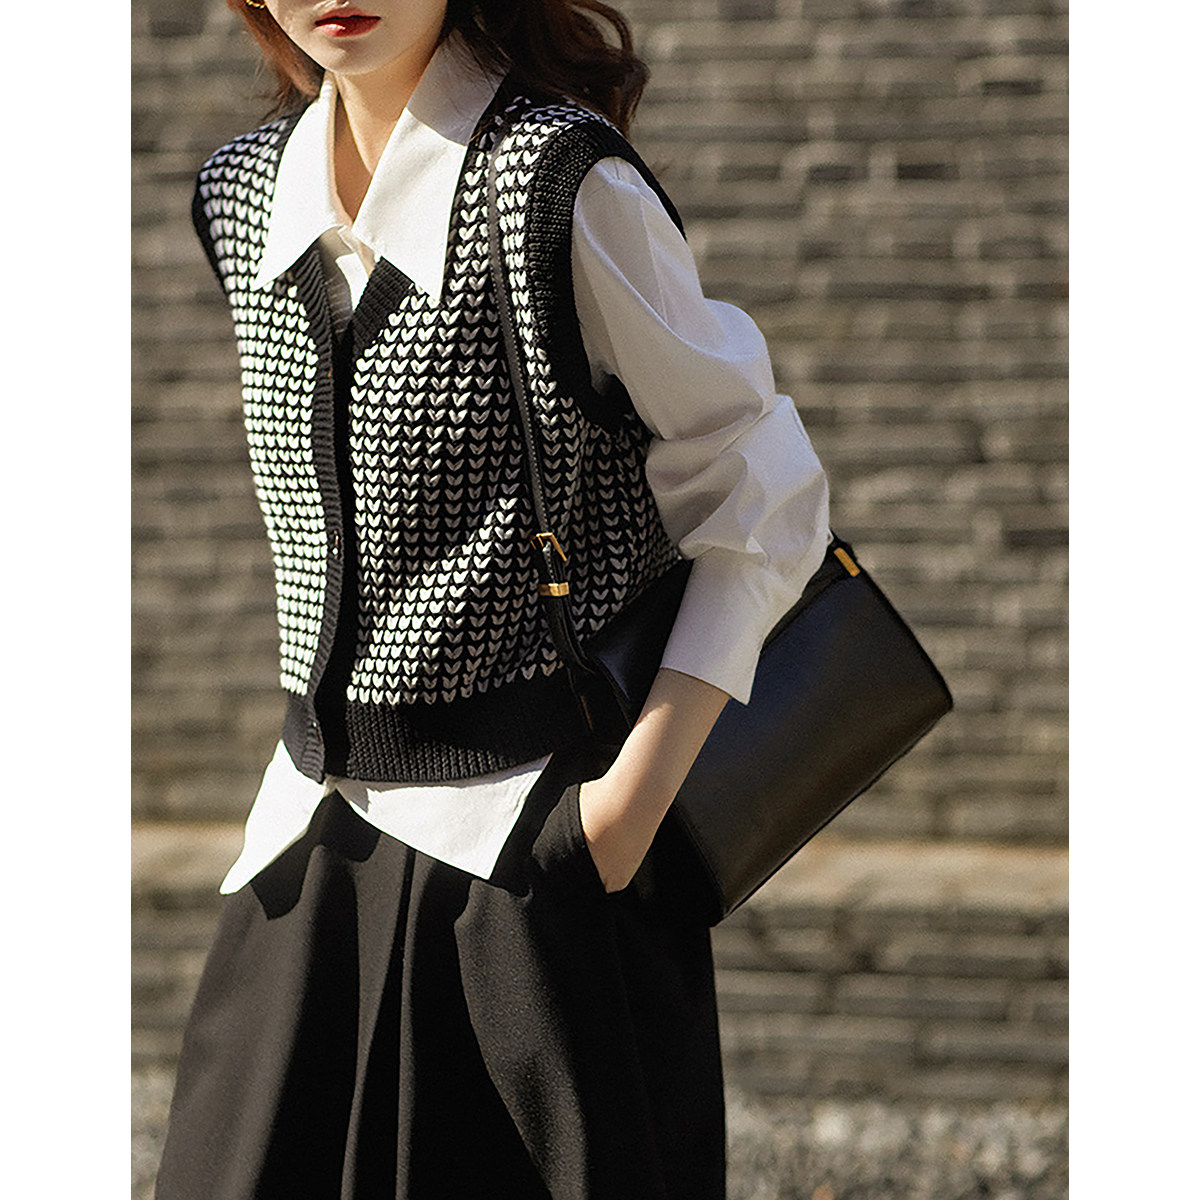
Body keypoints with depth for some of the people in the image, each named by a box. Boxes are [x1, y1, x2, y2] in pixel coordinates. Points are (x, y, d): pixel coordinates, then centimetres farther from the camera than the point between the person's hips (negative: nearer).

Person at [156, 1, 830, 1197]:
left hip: (536, 844, -6)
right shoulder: (242, 194, 7)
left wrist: (638, 785, -15)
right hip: (320, 839, 6)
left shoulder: (564, 187, -14)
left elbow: (762, 501, -9)